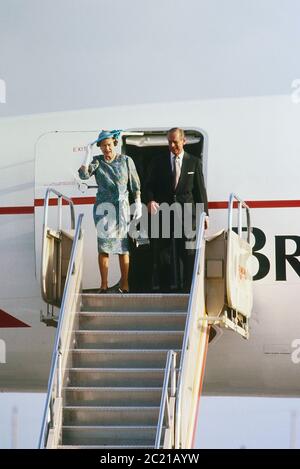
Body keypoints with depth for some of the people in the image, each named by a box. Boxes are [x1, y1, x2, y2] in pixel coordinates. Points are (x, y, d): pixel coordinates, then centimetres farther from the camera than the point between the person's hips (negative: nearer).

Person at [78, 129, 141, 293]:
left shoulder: (126, 161, 4)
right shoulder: (97, 161, 5)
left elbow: (135, 185, 7)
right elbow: (84, 175, -11)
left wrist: (138, 204, 2)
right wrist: (88, 155, -14)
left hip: (122, 207, 0)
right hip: (103, 207, 0)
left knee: (123, 248, -1)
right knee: (103, 247, -2)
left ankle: (124, 285, 4)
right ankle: (103, 286, 2)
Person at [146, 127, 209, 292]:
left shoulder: (194, 162, 8)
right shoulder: (160, 162, 9)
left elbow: (200, 189, 7)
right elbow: (151, 185, 9)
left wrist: (204, 213, 2)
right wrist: (150, 200, -12)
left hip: (187, 212, -1)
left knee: (189, 254, -1)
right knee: (164, 253, 1)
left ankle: (188, 289, 4)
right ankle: (165, 289, 6)